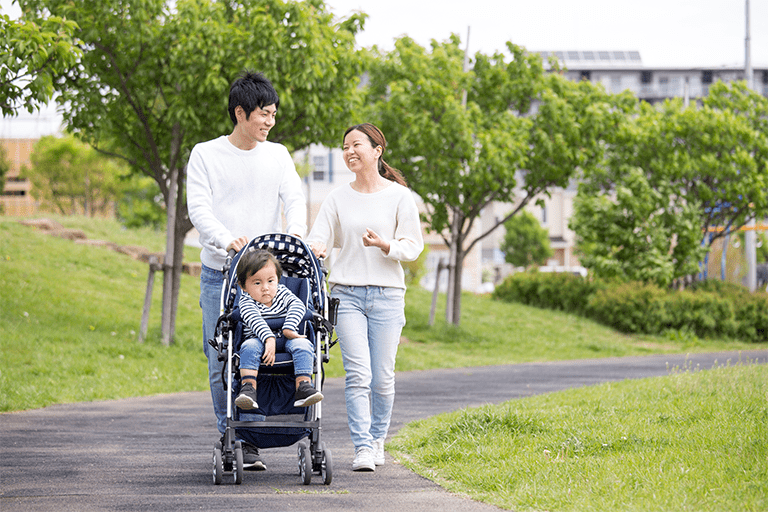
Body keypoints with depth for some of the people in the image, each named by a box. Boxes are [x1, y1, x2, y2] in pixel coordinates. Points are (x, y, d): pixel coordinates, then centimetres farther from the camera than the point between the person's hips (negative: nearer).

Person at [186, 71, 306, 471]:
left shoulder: (277, 155, 11)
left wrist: (296, 229, -21)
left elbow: (294, 198, 2)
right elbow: (199, 208, -7)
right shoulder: (205, 155, 2)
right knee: (221, 361, -2)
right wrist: (227, 239, -25)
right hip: (219, 273, -2)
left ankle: (250, 442, 3)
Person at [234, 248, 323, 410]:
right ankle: (248, 388, -41)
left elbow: (298, 305, -9)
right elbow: (255, 320, -23)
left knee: (302, 345, -27)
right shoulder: (246, 302, -5)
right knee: (249, 347, -34)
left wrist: (288, 329, -25)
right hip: (259, 338, -2)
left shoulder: (282, 292, 7)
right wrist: (269, 339, -41)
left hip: (286, 339, 2)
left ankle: (303, 387, -35)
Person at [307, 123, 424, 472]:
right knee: (358, 374, -11)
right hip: (347, 294, 1)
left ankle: (378, 440, 20)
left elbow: (413, 246, 3)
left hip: (387, 294, -1)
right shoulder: (338, 198, 10)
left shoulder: (399, 196, 4)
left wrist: (384, 246, -16)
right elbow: (318, 239, 5)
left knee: (382, 377, 0)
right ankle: (362, 447, -12)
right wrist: (315, 249, -19)